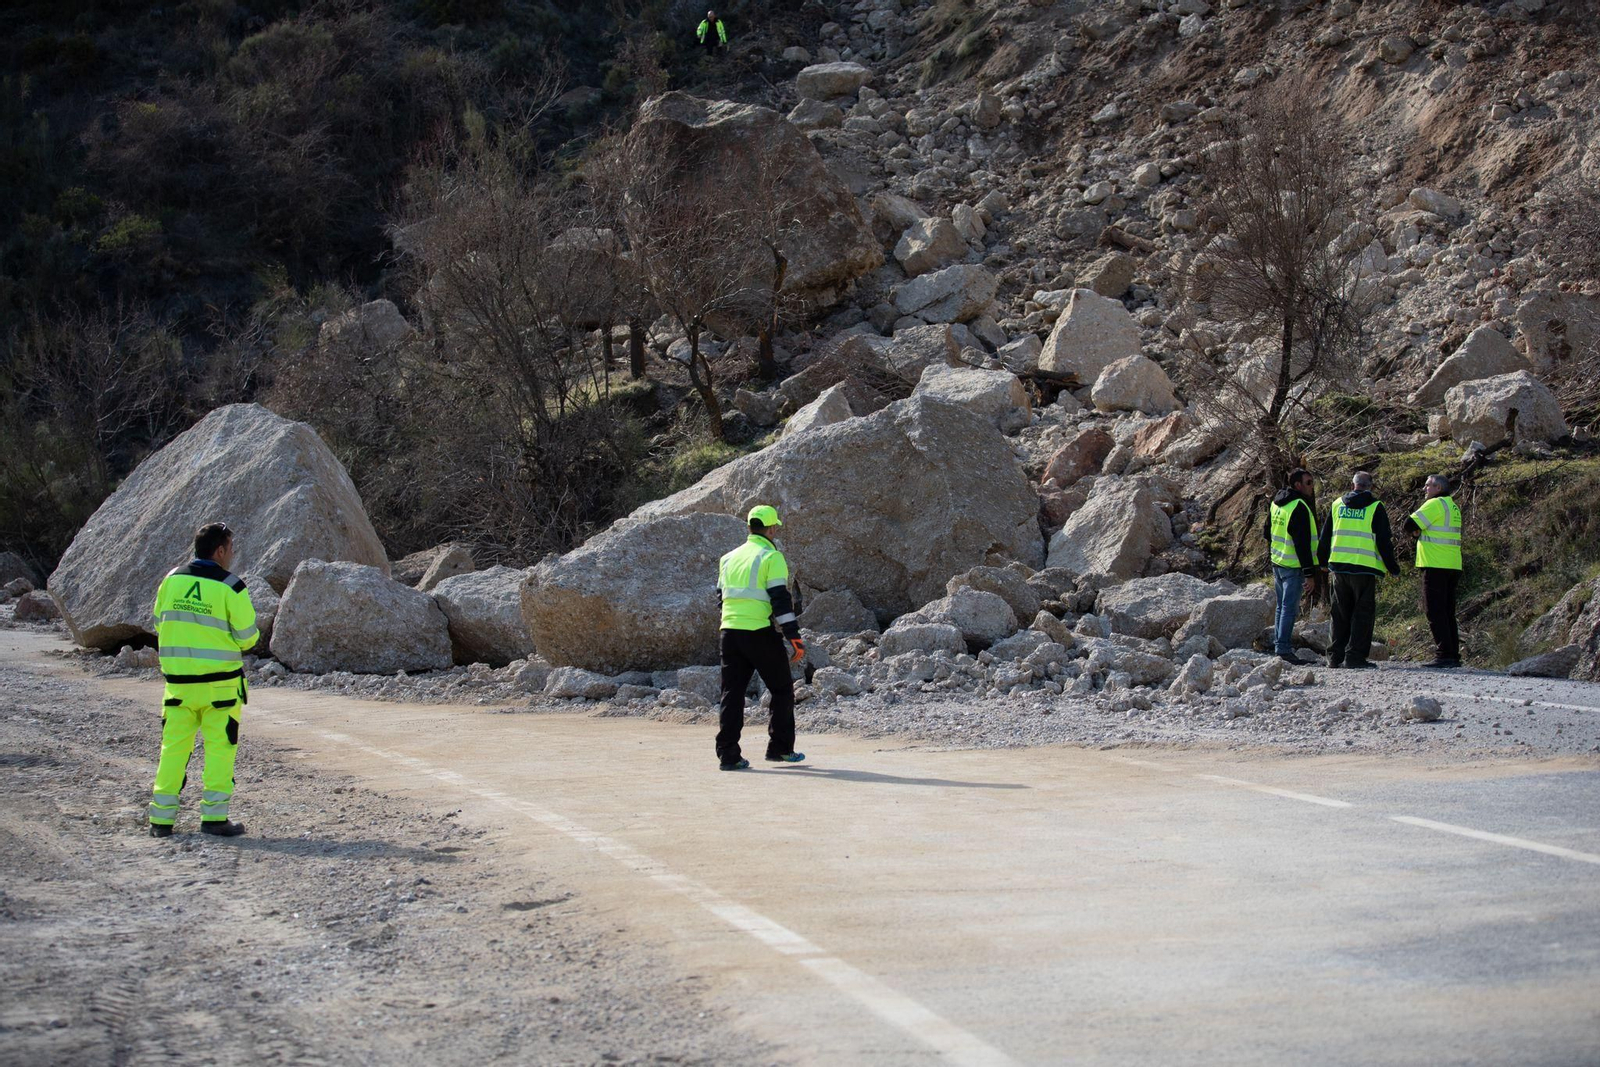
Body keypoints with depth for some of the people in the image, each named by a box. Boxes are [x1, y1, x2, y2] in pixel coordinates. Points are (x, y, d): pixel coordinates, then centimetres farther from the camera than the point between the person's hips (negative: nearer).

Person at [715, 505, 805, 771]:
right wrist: (793, 636, -11)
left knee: (732, 692, 6)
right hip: (760, 633, -6)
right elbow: (780, 599, -12)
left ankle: (728, 754, 1)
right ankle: (780, 748, 10)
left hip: (729, 630, 6)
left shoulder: (729, 558, 16)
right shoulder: (772, 557, -6)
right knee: (782, 689, 9)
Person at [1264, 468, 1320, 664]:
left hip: (1277, 562, 9)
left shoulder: (1276, 503, 9)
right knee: (1290, 608, -5)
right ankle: (1284, 648, -6)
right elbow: (1303, 544, -21)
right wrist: (1310, 574, -19)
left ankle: (1278, 642, 22)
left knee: (1282, 606, 17)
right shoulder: (1299, 508, -19)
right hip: (1293, 566, -9)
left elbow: (1267, 533, 20)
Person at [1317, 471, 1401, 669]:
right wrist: (1393, 567, 6)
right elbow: (1384, 541, -4)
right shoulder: (1375, 507, -3)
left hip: (1338, 565, 4)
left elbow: (1325, 536, 17)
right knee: (1363, 612, 1)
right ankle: (1355, 656, -5)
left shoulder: (1337, 504, 10)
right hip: (1364, 568, -4)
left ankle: (1336, 656, 12)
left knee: (1340, 613, 13)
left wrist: (1323, 561, 30)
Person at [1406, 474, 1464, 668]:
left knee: (1436, 612, -8)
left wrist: (1417, 530, 9)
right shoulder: (1453, 507, 20)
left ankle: (1444, 656, -12)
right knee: (1448, 613, 12)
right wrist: (1421, 531, 5)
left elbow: (1410, 524, -13)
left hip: (1436, 566, -9)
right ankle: (1453, 656, 11)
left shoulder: (1435, 504, -10)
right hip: (1453, 565, 9)